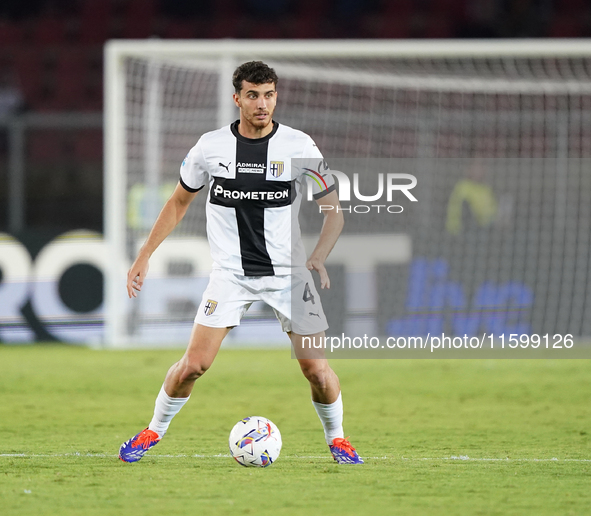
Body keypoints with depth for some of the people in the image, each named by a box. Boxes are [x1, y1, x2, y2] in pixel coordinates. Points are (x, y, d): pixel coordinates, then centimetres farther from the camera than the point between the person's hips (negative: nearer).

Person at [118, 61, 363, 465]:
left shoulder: (299, 146, -6)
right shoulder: (211, 147, -3)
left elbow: (334, 208, 1)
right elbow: (179, 203, 11)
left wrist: (318, 257, -15)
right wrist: (144, 257, 7)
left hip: (288, 272, 0)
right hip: (231, 273, 0)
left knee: (316, 367, -6)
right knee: (194, 364, -10)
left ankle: (337, 438, 19)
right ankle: (154, 431, 13)